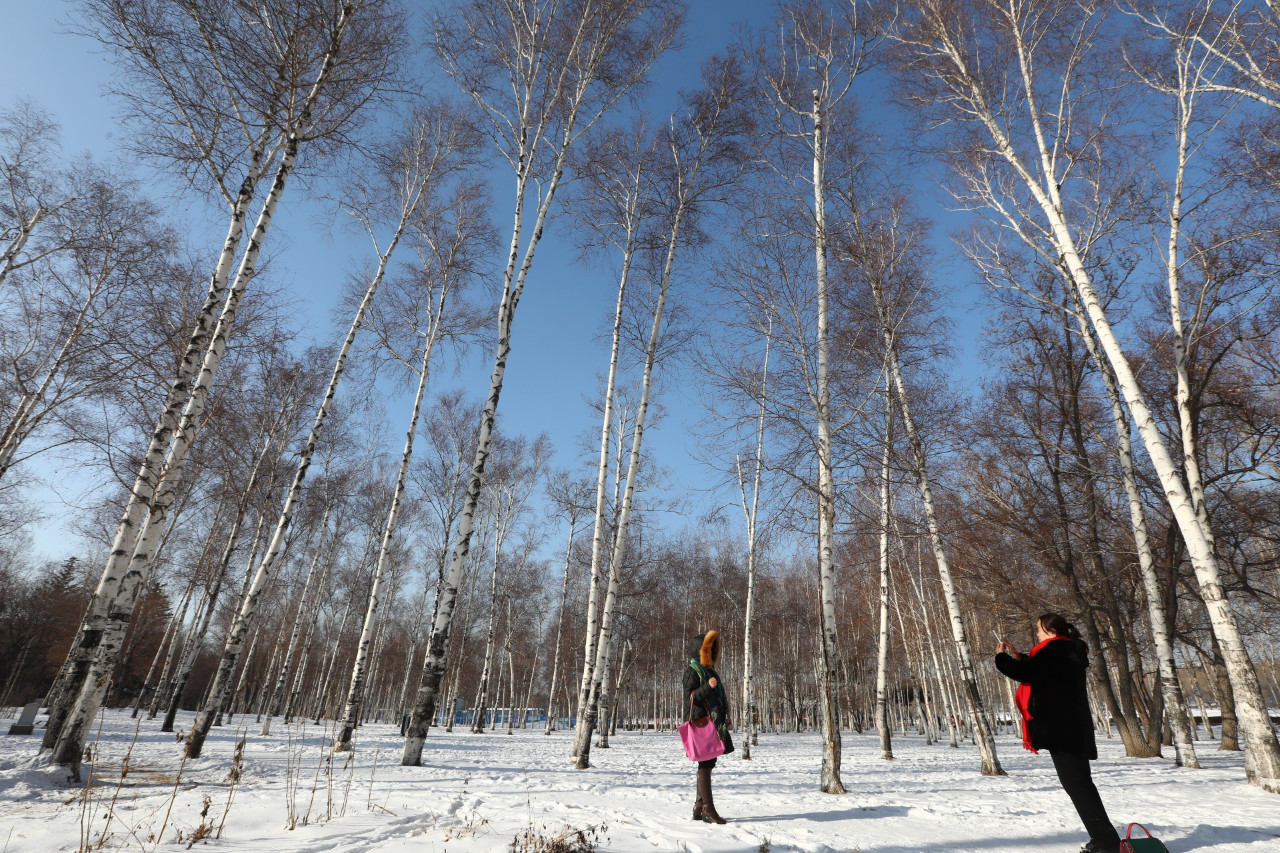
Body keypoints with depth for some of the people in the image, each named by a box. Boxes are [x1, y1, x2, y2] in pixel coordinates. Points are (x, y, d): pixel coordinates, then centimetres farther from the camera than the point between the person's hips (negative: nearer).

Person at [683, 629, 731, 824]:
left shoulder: (709, 670, 20)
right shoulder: (692, 670, -7)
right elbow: (690, 696, -15)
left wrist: (723, 718, 25)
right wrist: (707, 687, -28)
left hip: (713, 723, 9)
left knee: (708, 764, 9)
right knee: (705, 764, -9)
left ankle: (699, 807, 15)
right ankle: (708, 808, -7)